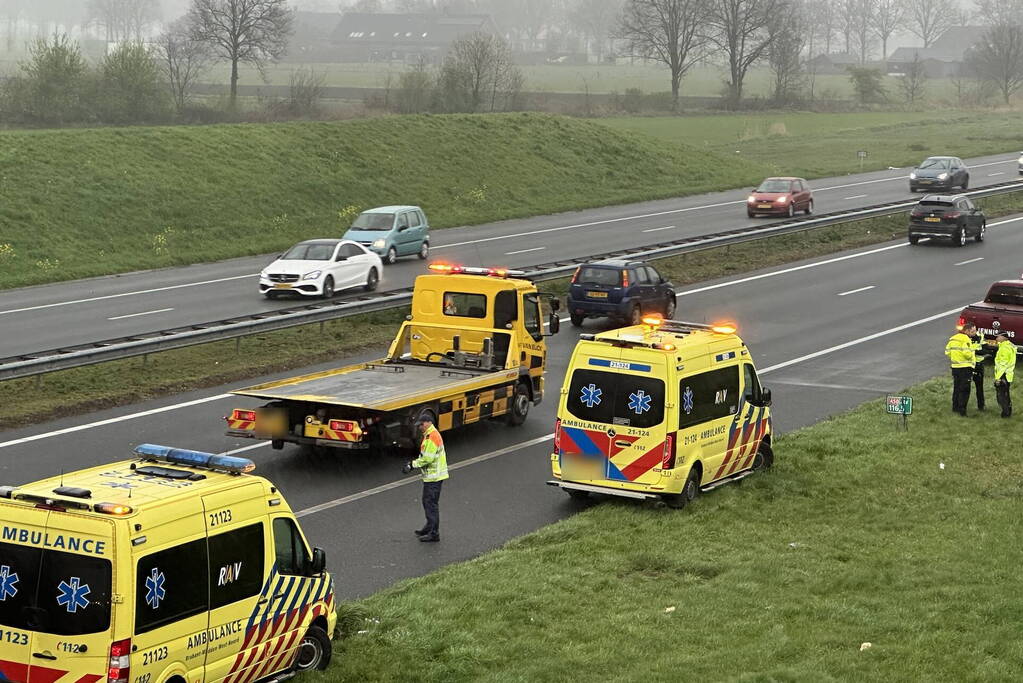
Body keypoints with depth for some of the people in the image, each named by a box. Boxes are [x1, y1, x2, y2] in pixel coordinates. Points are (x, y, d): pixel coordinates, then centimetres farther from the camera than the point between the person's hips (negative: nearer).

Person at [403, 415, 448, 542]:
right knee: (427, 502, 21)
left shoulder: (431, 437, -20)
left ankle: (434, 534, -3)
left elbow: (428, 458, -24)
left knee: (431, 504, -6)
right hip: (430, 475, 11)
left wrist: (413, 464, -14)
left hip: (433, 476, -11)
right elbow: (425, 456, 19)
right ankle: (429, 527, 34)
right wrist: (413, 464, 7)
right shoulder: (429, 435, 14)